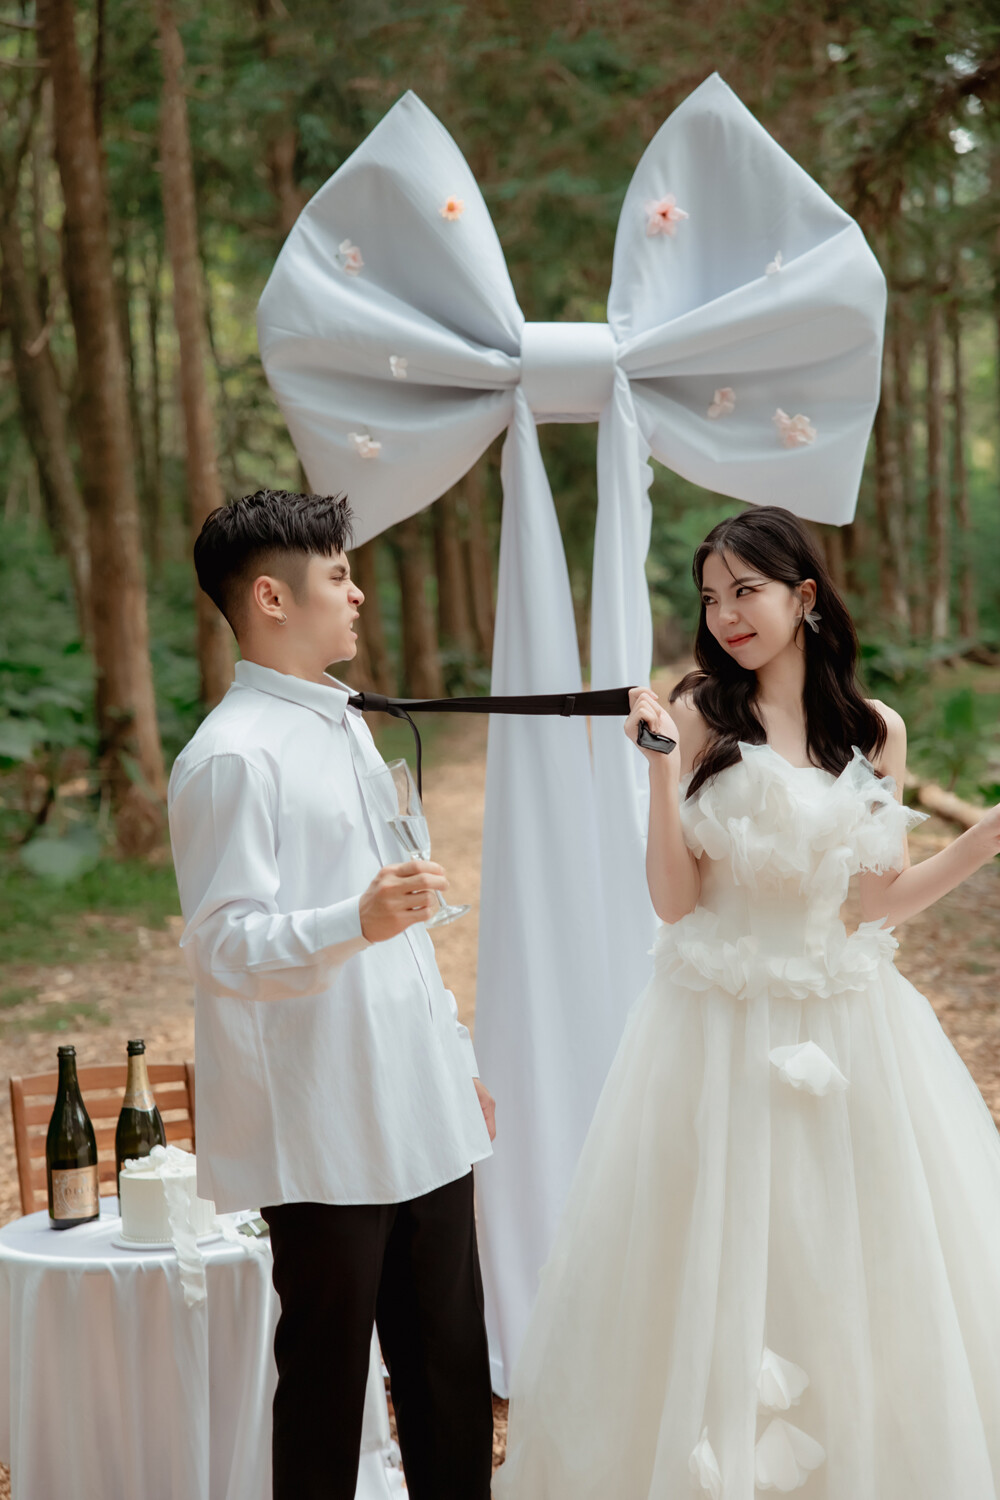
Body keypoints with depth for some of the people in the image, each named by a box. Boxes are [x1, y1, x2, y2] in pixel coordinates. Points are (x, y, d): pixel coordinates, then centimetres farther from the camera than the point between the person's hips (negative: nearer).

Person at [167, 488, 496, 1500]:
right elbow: (223, 944, -19)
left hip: (419, 1117, 8)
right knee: (326, 1377, 3)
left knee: (452, 1365, 13)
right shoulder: (234, 755, -13)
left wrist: (458, 1057, 23)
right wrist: (357, 921, -35)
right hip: (325, 1137, -8)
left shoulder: (344, 726, 17)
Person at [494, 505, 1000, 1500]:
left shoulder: (874, 730, 4)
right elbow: (674, 898, -9)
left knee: (870, 1282, 10)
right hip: (723, 1032, -3)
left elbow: (881, 901, 7)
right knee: (719, 1273, 4)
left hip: (849, 1025, 3)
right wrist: (664, 764, -17)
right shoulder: (700, 718, -5)